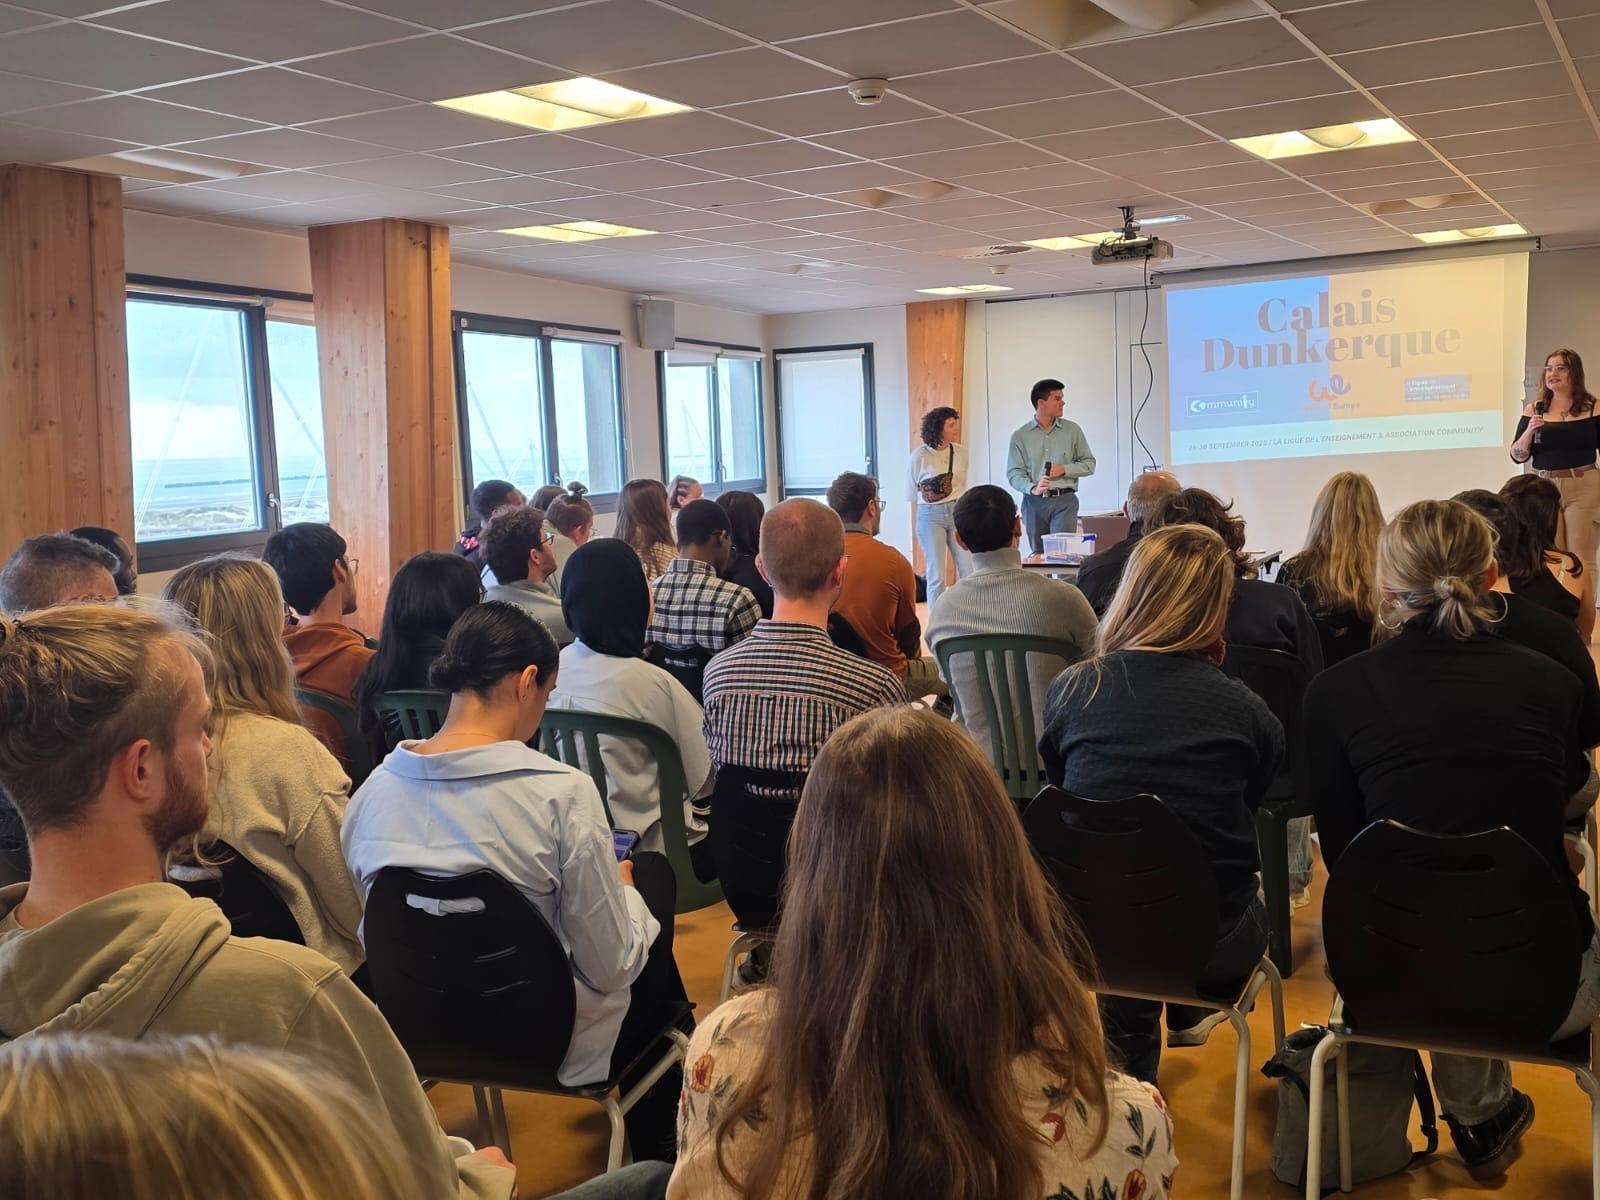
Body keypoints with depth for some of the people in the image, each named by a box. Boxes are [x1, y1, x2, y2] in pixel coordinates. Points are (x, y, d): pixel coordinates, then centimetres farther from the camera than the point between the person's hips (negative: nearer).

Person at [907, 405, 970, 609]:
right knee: (937, 576, -1)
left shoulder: (961, 452, 4)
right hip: (930, 516, -4)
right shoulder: (919, 456, -8)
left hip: (958, 513, 4)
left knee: (969, 571, -1)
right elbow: (911, 493, 3)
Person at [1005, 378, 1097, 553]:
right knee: (1038, 554, 7)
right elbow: (1014, 473, -2)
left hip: (1064, 501, 0)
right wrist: (1033, 488, -21)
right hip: (1034, 501, 1)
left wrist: (1064, 469, -8)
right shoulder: (1020, 436, 4)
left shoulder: (1072, 430, 7)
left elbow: (1089, 464, 9)